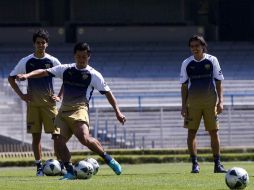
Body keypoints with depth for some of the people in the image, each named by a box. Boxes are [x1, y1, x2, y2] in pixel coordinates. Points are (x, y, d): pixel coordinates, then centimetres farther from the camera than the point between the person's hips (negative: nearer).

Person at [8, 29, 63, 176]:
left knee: (56, 134, -7)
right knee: (36, 135, 1)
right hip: (32, 102, 1)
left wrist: (59, 97, 0)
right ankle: (39, 167, 6)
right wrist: (21, 95, 1)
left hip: (49, 102, -1)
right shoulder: (26, 61, 3)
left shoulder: (53, 61, 2)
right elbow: (11, 78, 11)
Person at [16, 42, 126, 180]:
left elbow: (108, 93, 7)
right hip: (63, 110, 5)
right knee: (59, 143, -8)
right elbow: (45, 72, 9)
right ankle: (70, 172, 1)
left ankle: (109, 160, -10)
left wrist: (117, 112, 0)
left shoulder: (93, 75, 5)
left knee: (85, 138, -26)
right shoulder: (66, 69, 14)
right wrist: (27, 75, -7)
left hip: (79, 109, -5)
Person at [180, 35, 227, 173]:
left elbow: (219, 82, 5)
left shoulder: (212, 60, 2)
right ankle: (195, 164, 1)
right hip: (193, 103, 1)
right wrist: (183, 106, 0)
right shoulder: (187, 63, 4)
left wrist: (220, 101, -4)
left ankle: (217, 164, 6)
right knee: (191, 132, -5)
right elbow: (184, 86, 8)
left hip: (210, 102, -1)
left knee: (214, 132, 0)